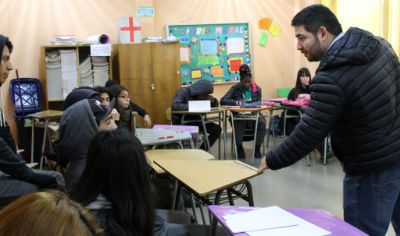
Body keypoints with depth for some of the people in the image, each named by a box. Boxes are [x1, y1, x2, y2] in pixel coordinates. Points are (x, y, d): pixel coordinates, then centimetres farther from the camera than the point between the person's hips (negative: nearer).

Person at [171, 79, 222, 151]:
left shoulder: (202, 95, 6)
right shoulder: (183, 92, -13)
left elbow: (216, 105, 14)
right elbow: (175, 105, -30)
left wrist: (213, 100, -9)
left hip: (195, 122, 7)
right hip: (181, 123, -7)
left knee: (217, 129, -8)